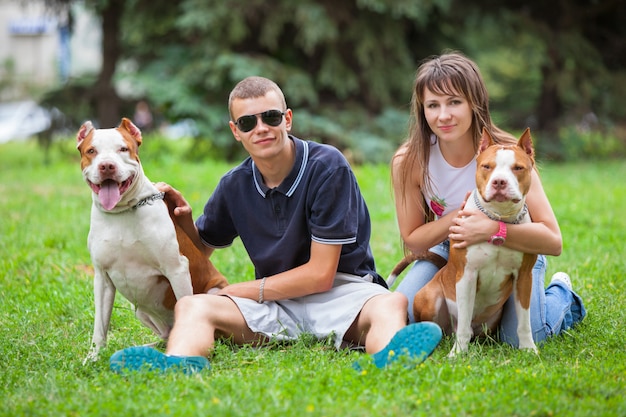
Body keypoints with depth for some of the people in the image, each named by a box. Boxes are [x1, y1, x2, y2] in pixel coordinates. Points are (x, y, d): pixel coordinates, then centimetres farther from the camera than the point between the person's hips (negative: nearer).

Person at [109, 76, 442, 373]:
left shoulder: (327, 167, -11)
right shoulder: (234, 185, 5)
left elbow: (320, 274, -12)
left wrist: (238, 291, -6)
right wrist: (182, 220, -4)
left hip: (340, 293, -4)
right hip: (274, 305, 4)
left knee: (391, 305, -36)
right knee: (192, 306, -21)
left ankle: (388, 358, -72)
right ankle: (180, 365, -55)